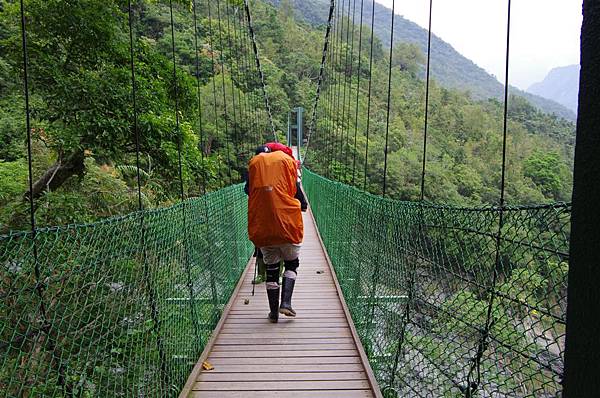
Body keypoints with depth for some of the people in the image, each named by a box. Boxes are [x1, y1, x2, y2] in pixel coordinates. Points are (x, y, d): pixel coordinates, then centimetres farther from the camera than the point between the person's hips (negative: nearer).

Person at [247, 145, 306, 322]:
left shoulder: (253, 163, 12)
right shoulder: (286, 159, 6)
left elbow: (250, 191, 12)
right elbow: (292, 189, 3)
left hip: (262, 226, 2)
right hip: (287, 222, -2)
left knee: (271, 268, 13)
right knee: (291, 263, 16)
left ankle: (274, 311, 16)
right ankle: (286, 303, 2)